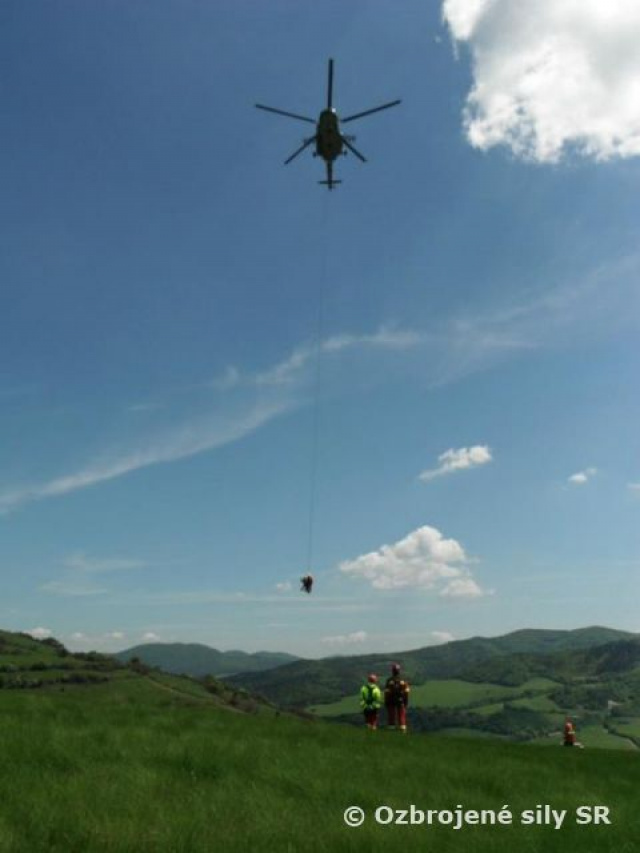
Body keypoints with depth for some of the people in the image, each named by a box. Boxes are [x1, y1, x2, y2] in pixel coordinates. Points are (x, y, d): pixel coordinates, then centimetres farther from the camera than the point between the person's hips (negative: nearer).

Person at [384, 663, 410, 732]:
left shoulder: (389, 681, -9)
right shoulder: (403, 681, -3)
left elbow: (387, 693, -9)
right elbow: (406, 692, -2)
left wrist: (386, 703, -2)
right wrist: (406, 702, 7)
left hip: (391, 702, -1)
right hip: (401, 701, 1)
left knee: (391, 715, 5)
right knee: (402, 716, 5)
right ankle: (403, 729, 0)